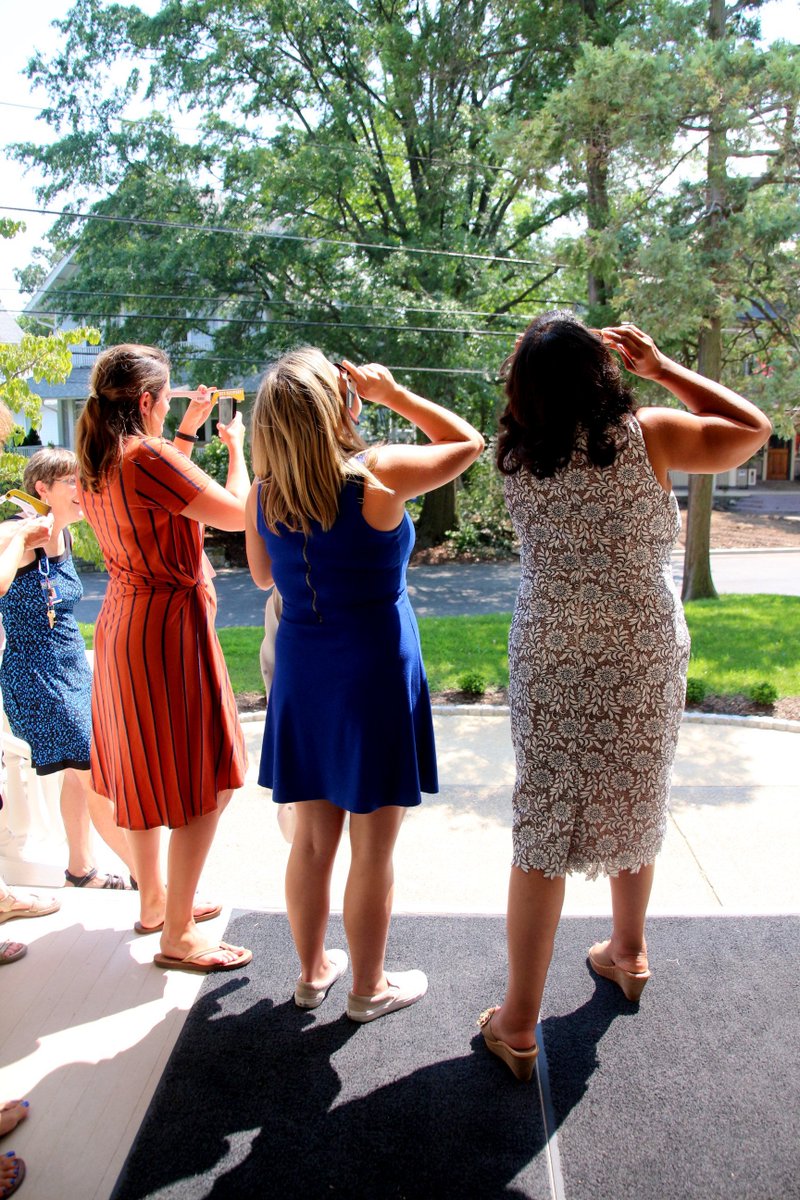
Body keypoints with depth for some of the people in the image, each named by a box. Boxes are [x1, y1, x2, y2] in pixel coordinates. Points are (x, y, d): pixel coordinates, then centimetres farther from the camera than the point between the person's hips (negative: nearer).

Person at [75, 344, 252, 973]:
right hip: (167, 622, -10)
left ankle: (156, 900, 36)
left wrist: (188, 431, 24)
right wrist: (235, 444, -3)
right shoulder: (147, 457, -21)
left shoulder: (98, 463, 7)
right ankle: (177, 935, 10)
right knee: (205, 785, 0)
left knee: (147, 773, 20)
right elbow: (237, 513, -19)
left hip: (124, 620, 10)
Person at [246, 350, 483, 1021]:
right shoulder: (377, 474, -17)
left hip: (301, 675, 5)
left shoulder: (265, 492, -3)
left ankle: (313, 971, 36)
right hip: (374, 675, -5)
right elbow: (469, 442, -2)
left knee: (312, 839, 18)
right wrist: (393, 394, 0)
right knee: (373, 851, 11)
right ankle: (369, 988, 28)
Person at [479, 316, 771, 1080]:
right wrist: (662, 368, 7)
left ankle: (519, 1023, 14)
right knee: (633, 806, 21)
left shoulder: (517, 456, -3)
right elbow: (752, 428, 6)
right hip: (642, 659, 0)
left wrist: (545, 367, 16)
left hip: (548, 664, 0)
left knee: (541, 828, 6)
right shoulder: (647, 437, -9)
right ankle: (628, 954, 45)